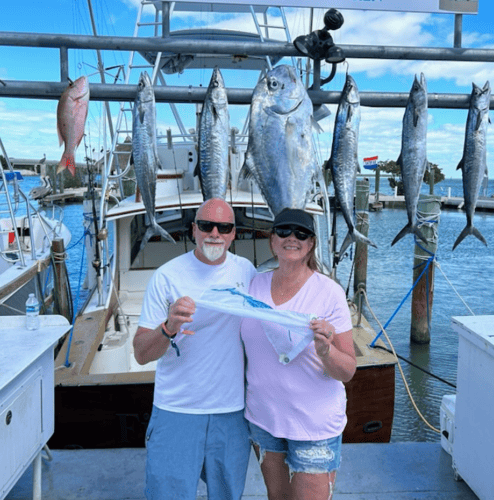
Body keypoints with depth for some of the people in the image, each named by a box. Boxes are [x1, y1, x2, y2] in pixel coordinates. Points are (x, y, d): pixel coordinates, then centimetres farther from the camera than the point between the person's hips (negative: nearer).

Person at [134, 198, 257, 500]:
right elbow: (141, 353, -9)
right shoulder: (167, 277, -8)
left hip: (232, 410, 3)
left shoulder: (247, 272, 2)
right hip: (176, 411, -3)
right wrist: (169, 328, -29)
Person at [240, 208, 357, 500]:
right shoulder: (255, 284, -1)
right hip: (263, 416, 5)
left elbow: (348, 372, -14)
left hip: (315, 424, -4)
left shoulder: (329, 293, -14)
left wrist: (325, 350, -31)